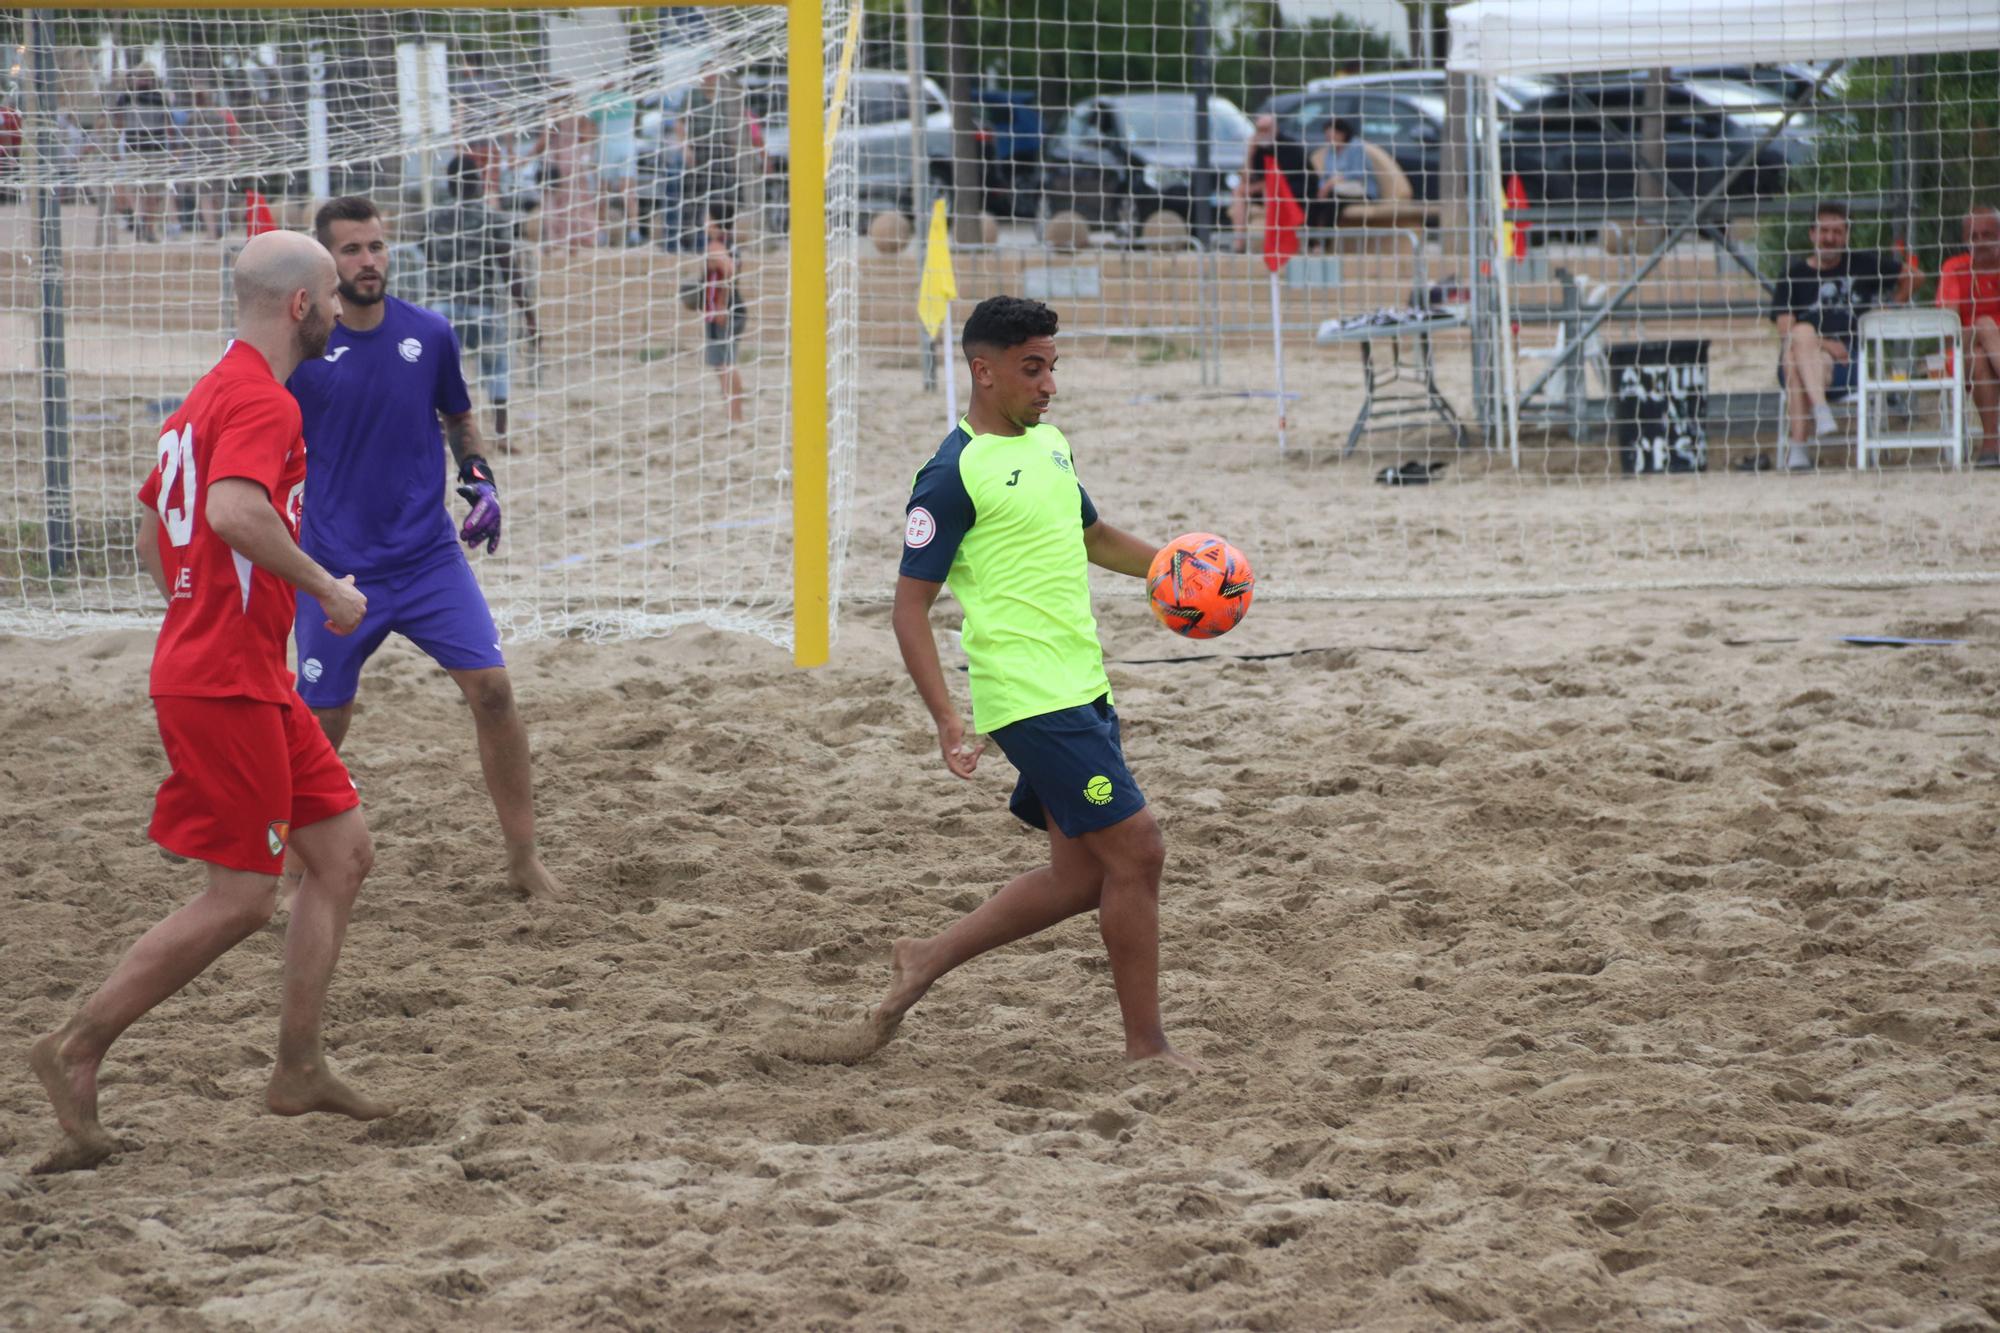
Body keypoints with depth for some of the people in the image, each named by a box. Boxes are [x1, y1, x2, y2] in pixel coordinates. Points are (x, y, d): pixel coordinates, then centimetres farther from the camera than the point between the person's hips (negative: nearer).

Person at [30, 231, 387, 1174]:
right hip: (227, 686, -10)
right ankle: (77, 1052, 0)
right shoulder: (264, 402, -15)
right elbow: (234, 511, -33)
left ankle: (299, 1067, 13)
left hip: (231, 673, 10)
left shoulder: (210, 396, 17)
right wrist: (326, 587, -23)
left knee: (343, 848, 11)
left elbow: (153, 530, 25)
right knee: (240, 900, -6)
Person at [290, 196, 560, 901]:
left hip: (430, 557, 2)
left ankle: (523, 858, 0)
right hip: (336, 568, -2)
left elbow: (459, 418, 17)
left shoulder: (429, 334, 0)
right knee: (323, 725, 5)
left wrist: (479, 479, 1)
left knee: (492, 688, -9)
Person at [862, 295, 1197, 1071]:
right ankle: (1146, 1047, 2)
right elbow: (911, 607, -12)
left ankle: (925, 962, 24)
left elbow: (1091, 537, 30)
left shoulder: (1049, 442, 13)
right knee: (1136, 851, -9)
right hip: (1032, 700, -9)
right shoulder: (955, 475, -13)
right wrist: (947, 721, -21)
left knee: (1083, 875, 12)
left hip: (1082, 687, 9)